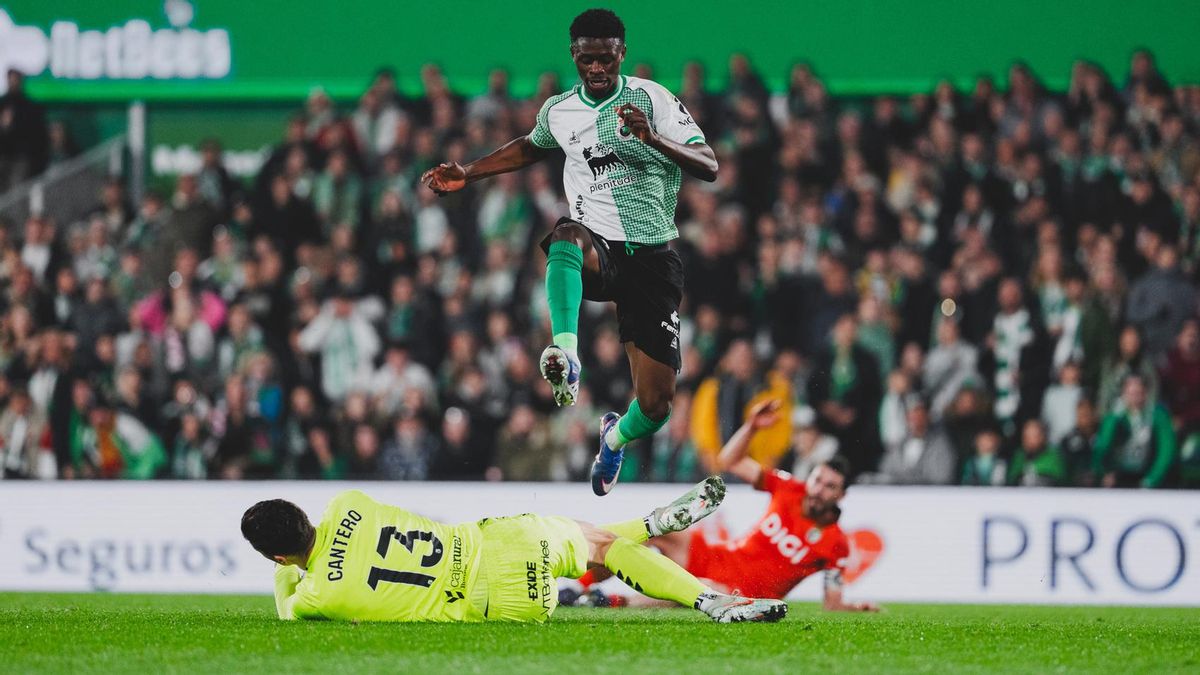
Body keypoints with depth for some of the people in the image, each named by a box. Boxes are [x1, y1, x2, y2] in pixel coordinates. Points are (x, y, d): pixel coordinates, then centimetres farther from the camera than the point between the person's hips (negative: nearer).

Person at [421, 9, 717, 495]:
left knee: (655, 407, -2)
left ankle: (617, 437, 36)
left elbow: (709, 167, -13)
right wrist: (466, 174, 25)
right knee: (567, 236, -40)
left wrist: (654, 139, -29)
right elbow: (531, 148, 32)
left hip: (652, 258, -1)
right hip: (598, 251, 1)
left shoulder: (652, 98, -5)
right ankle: (565, 356, -56)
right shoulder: (558, 111, 8)